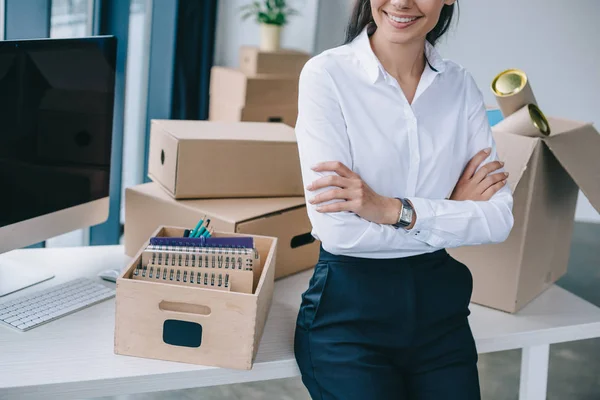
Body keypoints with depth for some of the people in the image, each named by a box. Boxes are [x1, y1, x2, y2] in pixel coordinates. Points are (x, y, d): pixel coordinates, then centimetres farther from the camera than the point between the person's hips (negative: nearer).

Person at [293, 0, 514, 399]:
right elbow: (337, 229, -20)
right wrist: (452, 212, -11)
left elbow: (500, 218, -7)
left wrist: (395, 210, -21)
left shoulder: (461, 85, 1)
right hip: (350, 309, -4)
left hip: (440, 305, 4)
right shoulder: (327, 74, -12)